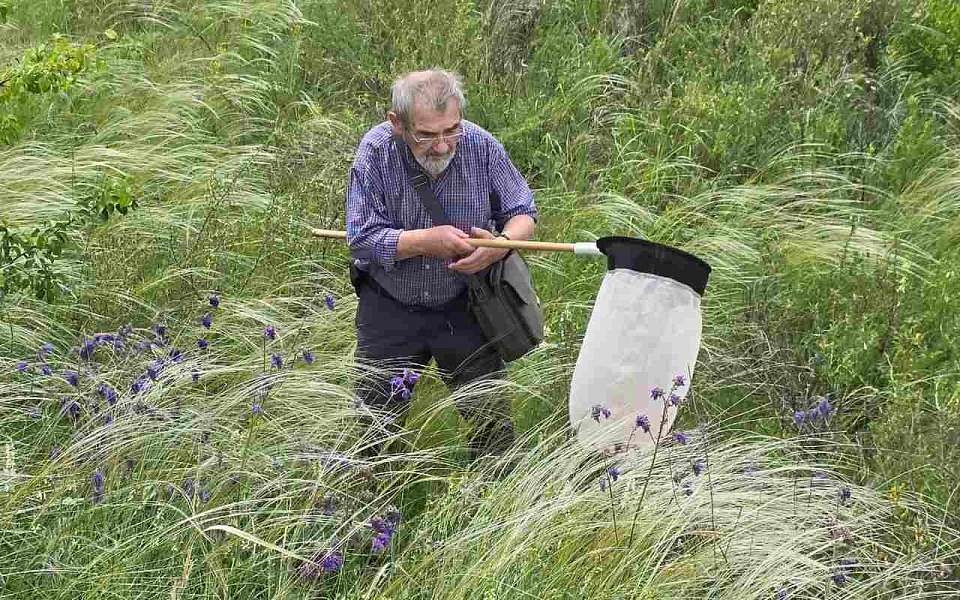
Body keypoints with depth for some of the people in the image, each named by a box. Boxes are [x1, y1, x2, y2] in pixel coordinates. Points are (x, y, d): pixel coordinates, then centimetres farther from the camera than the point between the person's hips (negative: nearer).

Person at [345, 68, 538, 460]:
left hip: (463, 307, 1)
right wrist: (427, 241, -28)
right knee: (372, 419, 6)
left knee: (491, 419, 6)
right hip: (389, 307, -1)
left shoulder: (480, 146, -13)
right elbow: (361, 238, -19)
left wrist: (502, 243, -22)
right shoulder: (376, 151, -18)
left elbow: (523, 213, -1)